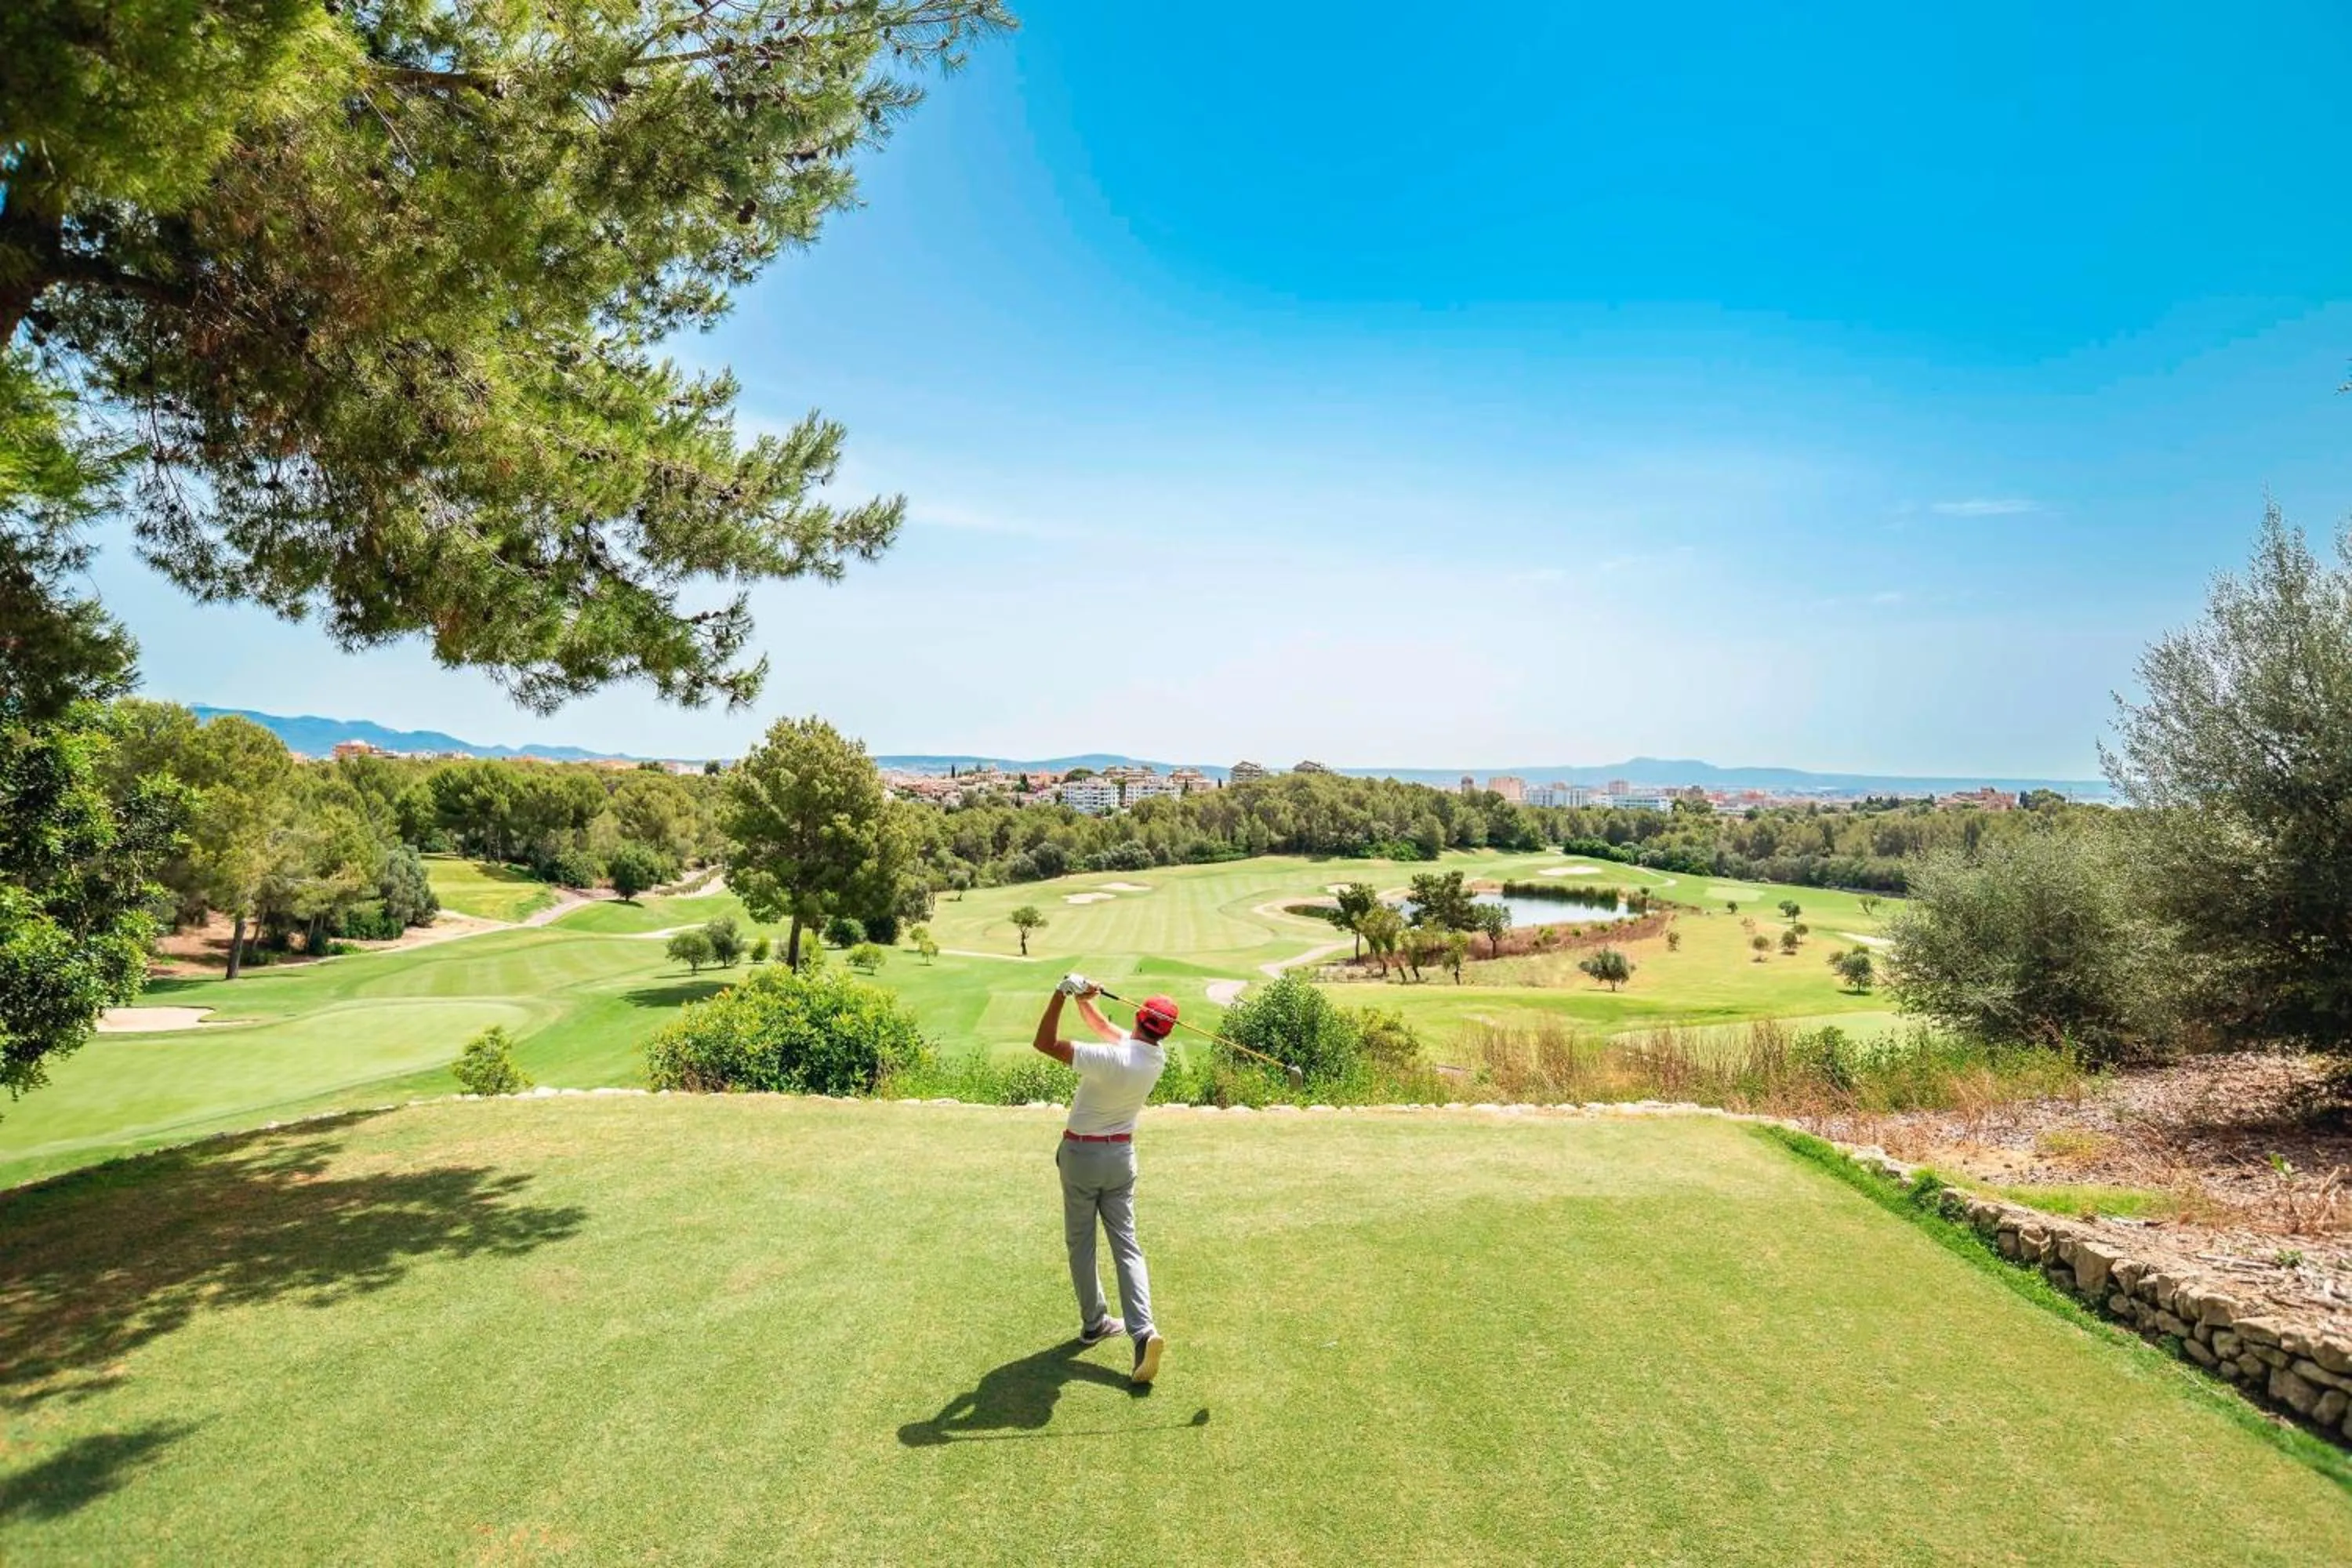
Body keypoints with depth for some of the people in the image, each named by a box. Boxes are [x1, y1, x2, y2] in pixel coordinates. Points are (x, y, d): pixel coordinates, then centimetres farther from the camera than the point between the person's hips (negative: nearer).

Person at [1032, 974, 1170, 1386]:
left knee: (1081, 1243, 14)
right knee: (1126, 1244, 6)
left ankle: (1094, 1323, 24)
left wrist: (1063, 994, -26)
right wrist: (1083, 999, -6)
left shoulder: (1109, 1058, -28)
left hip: (1081, 1154, -4)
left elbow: (1045, 1043, -25)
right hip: (1122, 1155, 4)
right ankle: (1143, 1331, -8)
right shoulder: (1157, 1057, -8)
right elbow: (1105, 1027, 5)